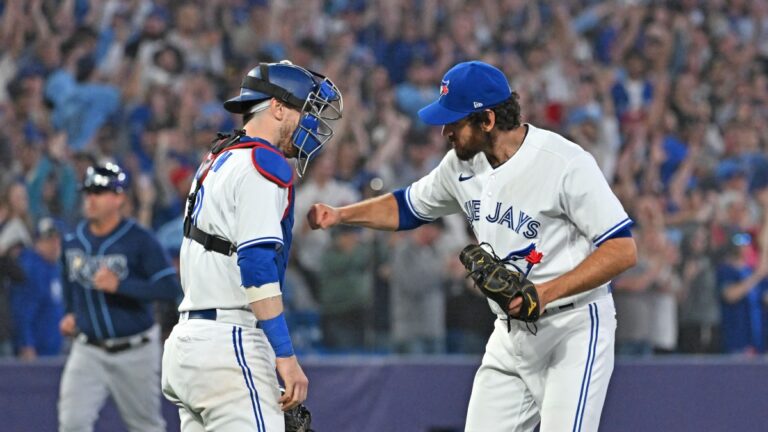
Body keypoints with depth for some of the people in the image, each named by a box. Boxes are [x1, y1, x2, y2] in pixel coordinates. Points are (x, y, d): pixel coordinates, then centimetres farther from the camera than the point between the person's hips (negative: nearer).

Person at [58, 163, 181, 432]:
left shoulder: (139, 241, -13)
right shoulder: (73, 241, 3)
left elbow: (171, 288, -21)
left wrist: (120, 285, -30)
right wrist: (70, 313, 13)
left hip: (136, 351, -3)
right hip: (89, 352, 3)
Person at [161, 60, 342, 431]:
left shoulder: (217, 162, 21)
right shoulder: (263, 164, -9)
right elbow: (257, 263, -19)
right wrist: (285, 356, -22)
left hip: (187, 338, 10)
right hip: (228, 344, -10)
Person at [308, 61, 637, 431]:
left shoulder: (566, 163, -20)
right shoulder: (462, 164, 3)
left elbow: (623, 250, -20)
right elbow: (408, 206, 22)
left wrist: (547, 292, -29)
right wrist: (339, 215, 7)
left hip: (575, 329, -7)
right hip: (511, 332, 7)